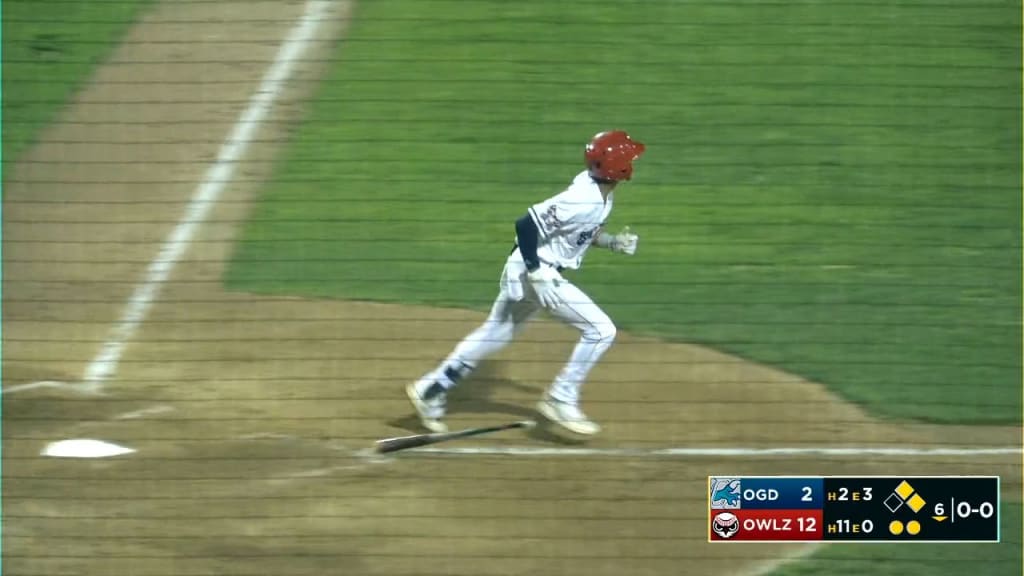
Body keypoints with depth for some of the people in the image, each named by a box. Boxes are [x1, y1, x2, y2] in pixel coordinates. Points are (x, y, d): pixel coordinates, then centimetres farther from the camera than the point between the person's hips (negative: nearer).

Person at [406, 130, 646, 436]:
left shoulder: (599, 192, 3)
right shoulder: (582, 201, -26)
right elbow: (527, 224, -27)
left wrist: (613, 242, 5)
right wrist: (537, 273, -27)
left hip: (529, 271, 10)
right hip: (533, 272, -10)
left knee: (495, 334, 18)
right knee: (600, 329, -9)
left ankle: (432, 389, 25)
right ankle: (560, 399, 0)